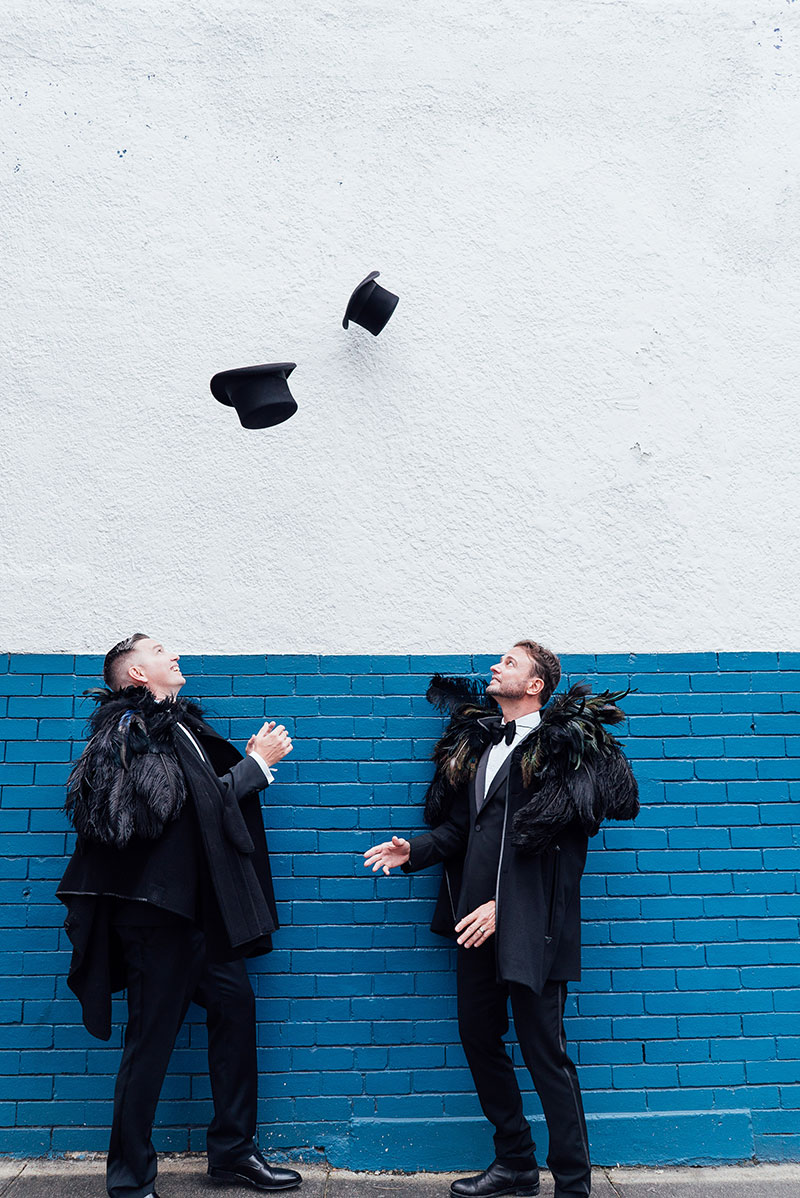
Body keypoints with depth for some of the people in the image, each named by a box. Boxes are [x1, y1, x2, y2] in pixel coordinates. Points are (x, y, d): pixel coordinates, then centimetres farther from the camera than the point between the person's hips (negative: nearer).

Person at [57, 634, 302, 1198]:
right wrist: (258, 763, -7)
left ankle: (234, 1151, 22)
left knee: (235, 1001, 10)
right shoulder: (138, 728, -12)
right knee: (153, 1033, -2)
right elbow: (198, 801, -16)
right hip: (159, 903, -9)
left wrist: (252, 758, 7)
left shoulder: (176, 724, 17)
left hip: (199, 903, 9)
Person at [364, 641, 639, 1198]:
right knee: (478, 1036, 14)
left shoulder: (563, 746, -7)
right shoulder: (475, 742, 14)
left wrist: (503, 905, -17)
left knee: (544, 1051, -1)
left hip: (529, 921, -7)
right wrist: (415, 849, -2)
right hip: (477, 920, 8)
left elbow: (552, 842, -13)